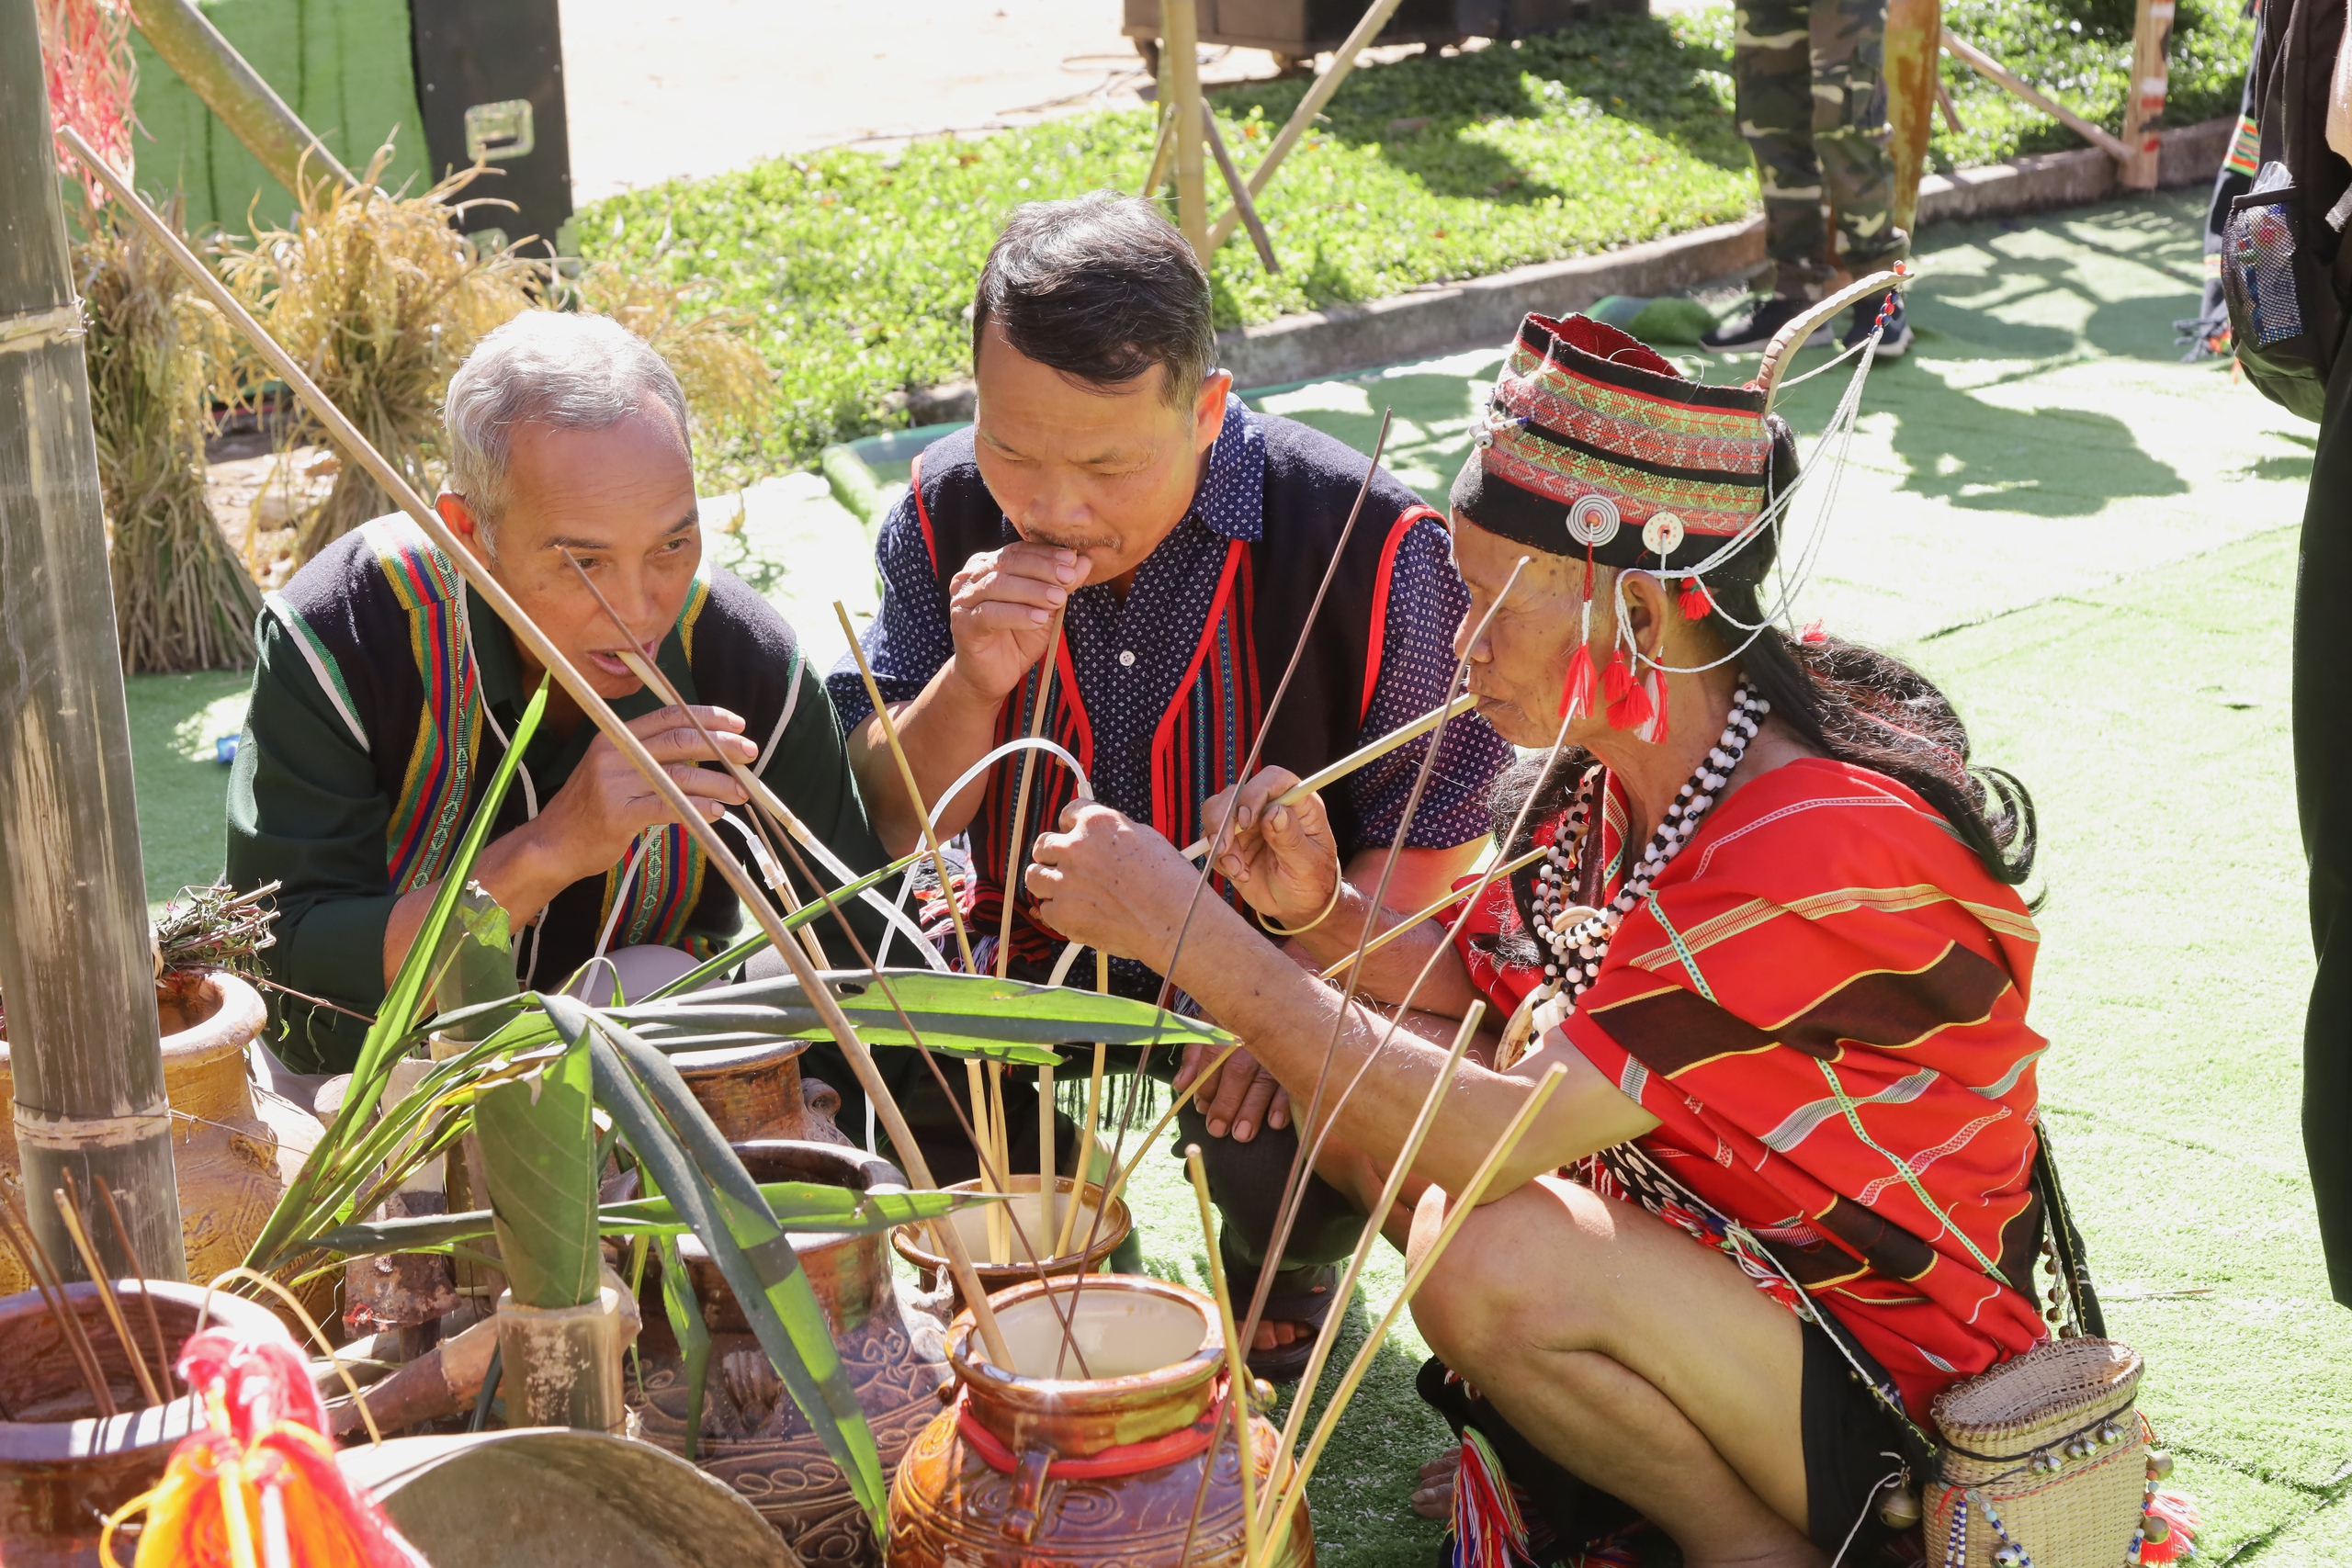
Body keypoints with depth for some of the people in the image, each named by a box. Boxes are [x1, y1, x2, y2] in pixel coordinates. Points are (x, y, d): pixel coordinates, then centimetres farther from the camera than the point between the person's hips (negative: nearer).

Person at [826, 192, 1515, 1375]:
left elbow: (1434, 832, -9)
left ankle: (1284, 1262, 11)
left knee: (1299, 1155, -33)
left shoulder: (1369, 545, -21)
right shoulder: (947, 515, -9)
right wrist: (973, 684, -27)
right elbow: (875, 830, -6)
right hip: (1031, 946, 3)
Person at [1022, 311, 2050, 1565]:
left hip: (1894, 1400, -8)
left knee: (1488, 1264, -31)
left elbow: (1493, 1138, -34)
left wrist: (1184, 933, -31)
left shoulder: (1825, 847, -32)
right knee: (1350, 1086, 1)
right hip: (1693, 1247, 8)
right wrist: (1324, 912, -17)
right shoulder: (1611, 764, -6)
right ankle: (1567, 1449, 9)